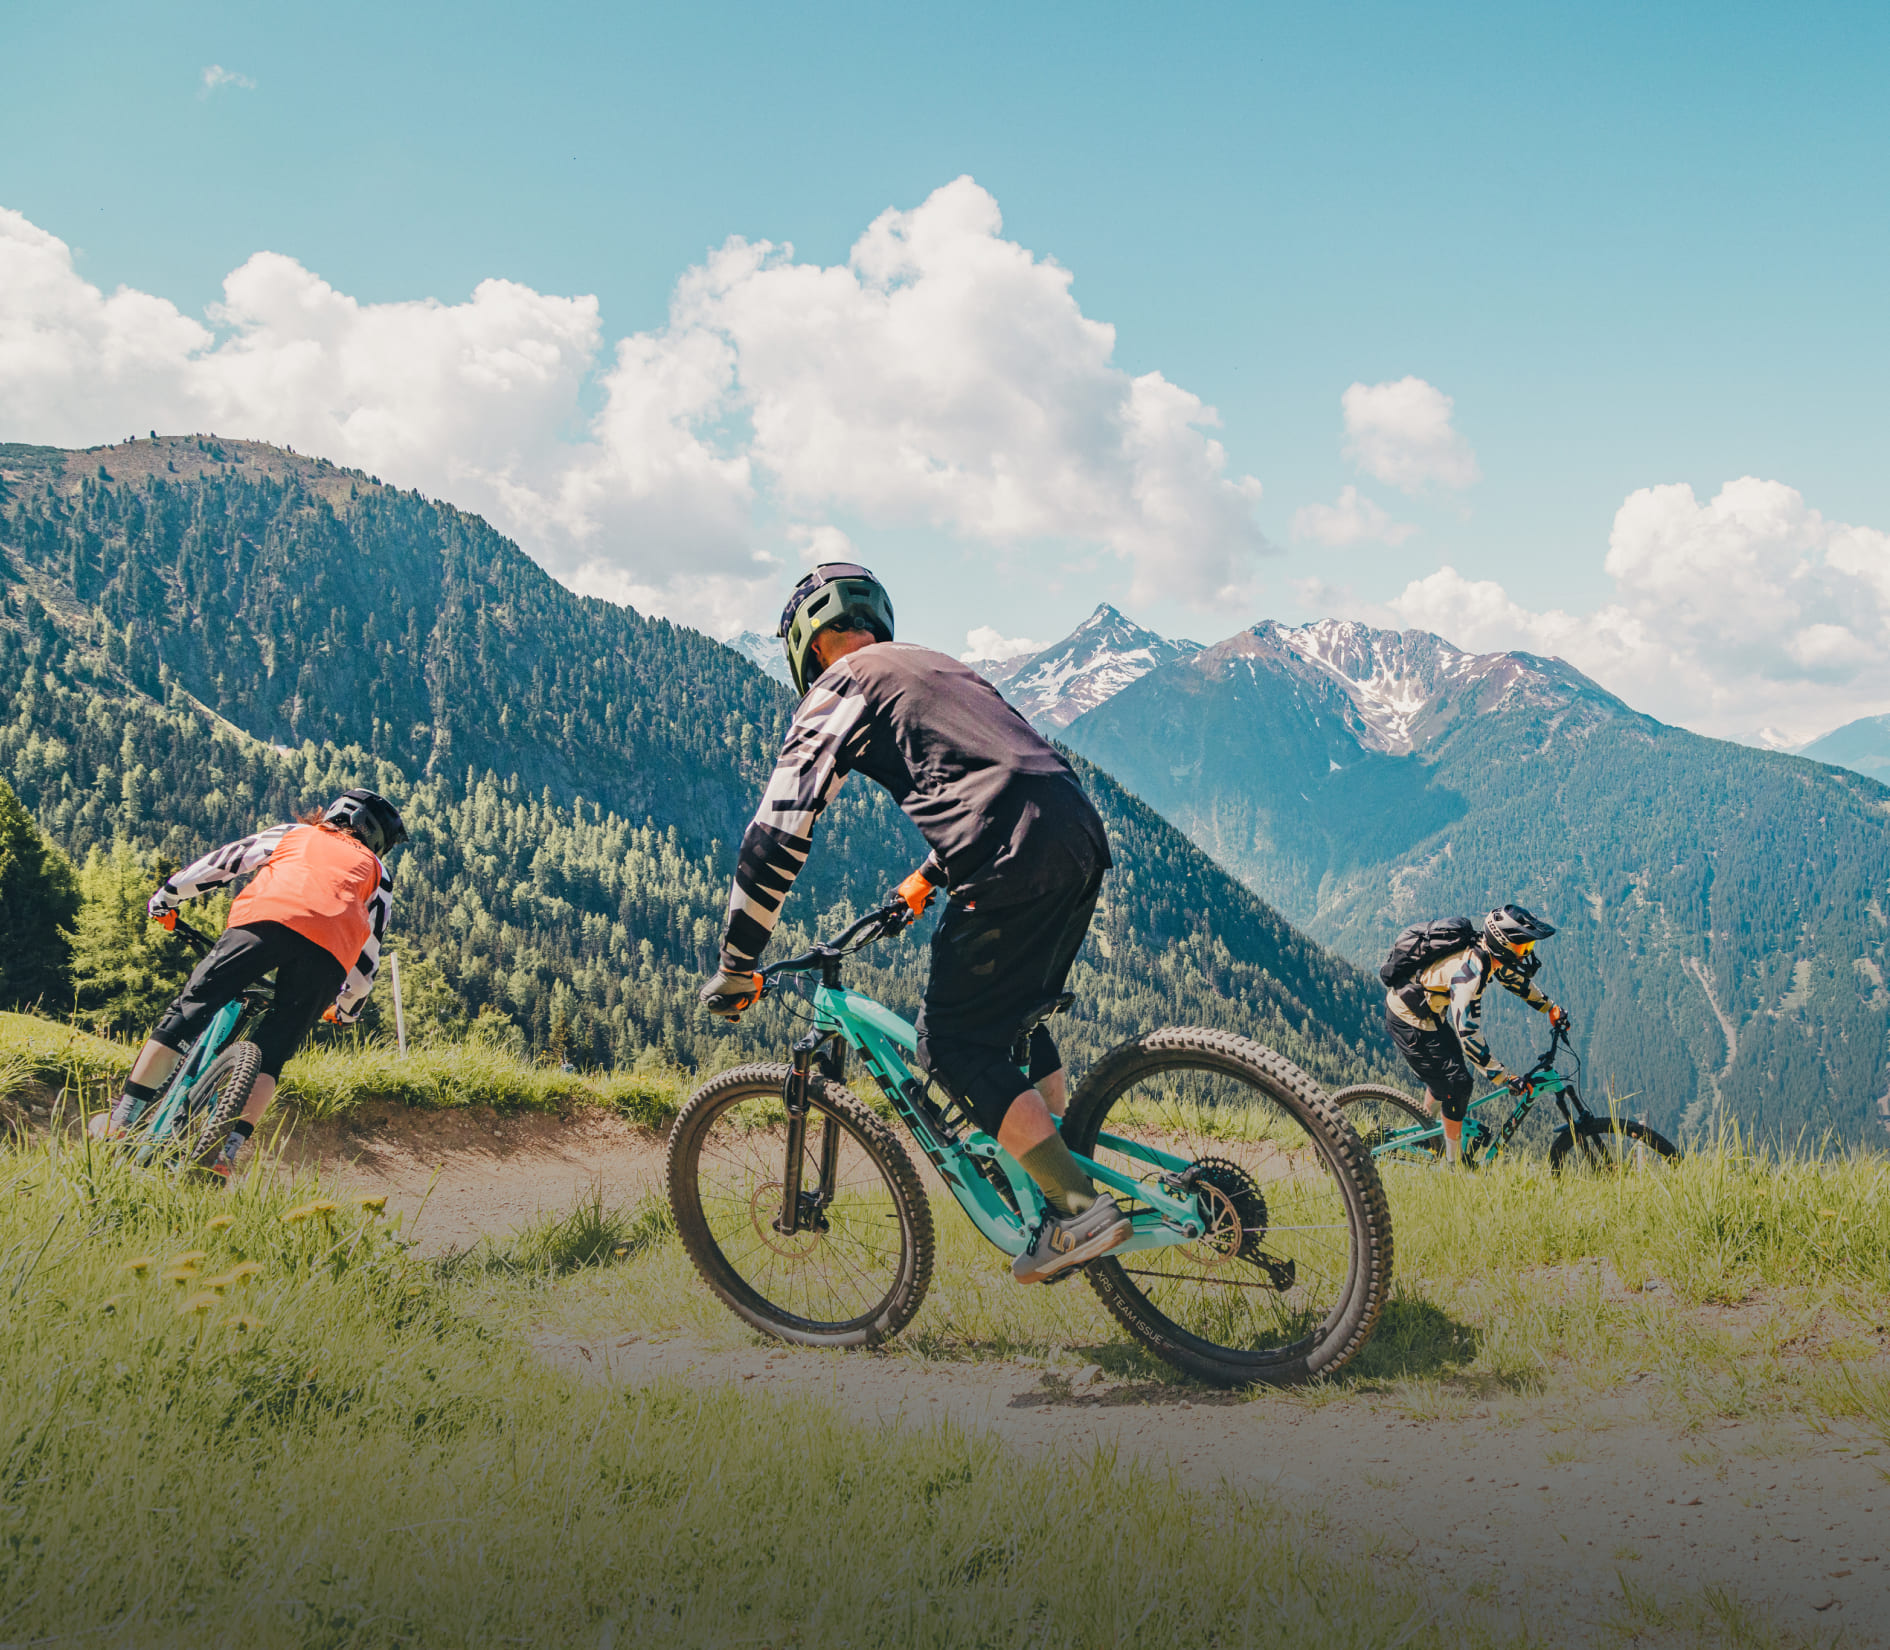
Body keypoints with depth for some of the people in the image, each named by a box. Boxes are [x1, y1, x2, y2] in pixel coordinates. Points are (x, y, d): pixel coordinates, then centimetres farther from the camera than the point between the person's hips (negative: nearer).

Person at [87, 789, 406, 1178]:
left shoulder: (293, 834, 37)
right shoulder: (377, 871, 36)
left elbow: (220, 862, 34)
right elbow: (370, 950, 32)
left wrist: (166, 896, 45)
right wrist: (349, 1007, 44)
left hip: (269, 917, -1)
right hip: (332, 950, 1)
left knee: (188, 1012, 7)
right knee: (270, 1054, 10)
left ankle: (120, 1120, 4)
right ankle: (228, 1147, -6)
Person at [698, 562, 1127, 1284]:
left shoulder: (840, 688, 8)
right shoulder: (935, 667, 32)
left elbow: (779, 831, 1)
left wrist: (735, 967, 7)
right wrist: (928, 878, 55)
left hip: (1014, 861, -8)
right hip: (1081, 833, 8)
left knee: (952, 1047, 2)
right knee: (1017, 1023, 24)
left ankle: (1082, 1210, -3)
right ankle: (1070, 1195, 24)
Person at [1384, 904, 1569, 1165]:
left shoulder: (1488, 954, -7)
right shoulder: (1469, 971, -34)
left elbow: (1514, 978, 17)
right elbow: (1469, 1036, -36)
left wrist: (1551, 1008, 15)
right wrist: (1507, 1080, -34)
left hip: (1429, 1013, 9)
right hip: (1409, 1022, -9)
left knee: (1443, 1075, 22)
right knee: (1457, 1084, -6)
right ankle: (1454, 1164, 5)